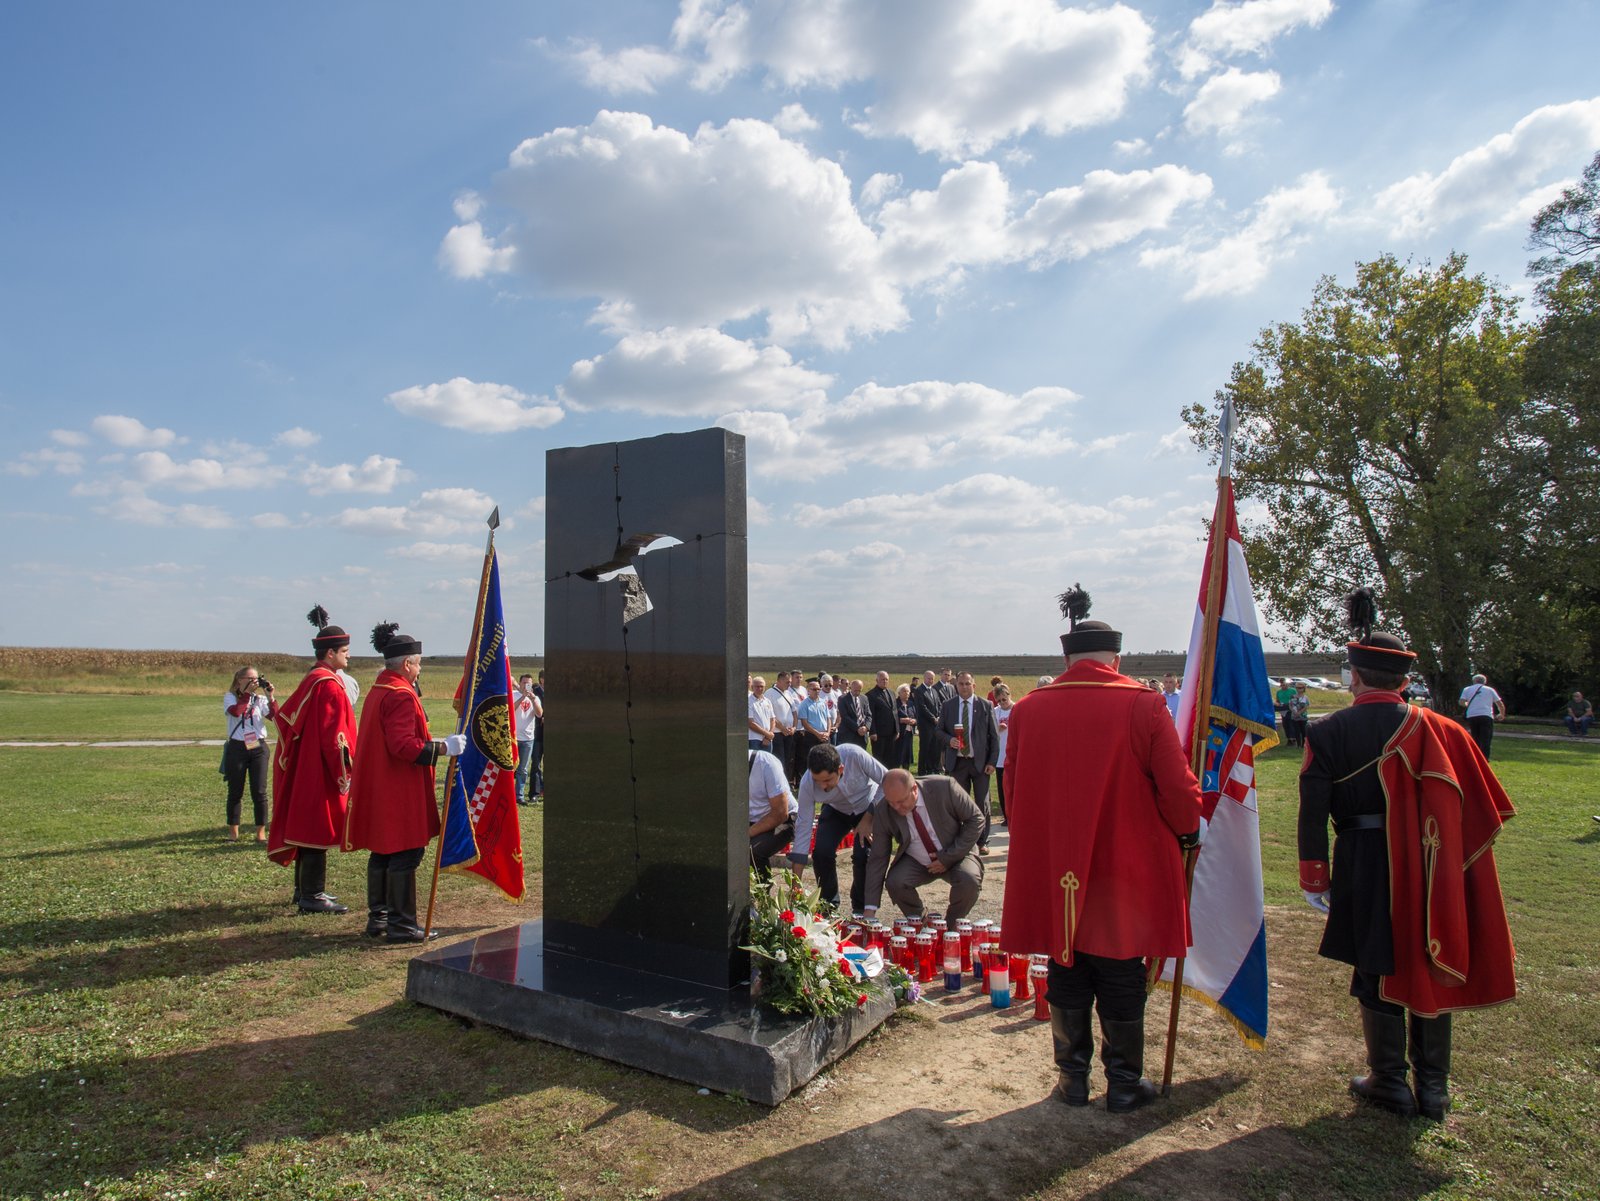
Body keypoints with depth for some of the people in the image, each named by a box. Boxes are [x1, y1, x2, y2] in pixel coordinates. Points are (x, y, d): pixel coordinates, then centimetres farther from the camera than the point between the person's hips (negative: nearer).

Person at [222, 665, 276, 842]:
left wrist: (270, 696, -17)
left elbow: (274, 716, -10)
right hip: (237, 747, -1)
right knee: (235, 792, 7)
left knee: (259, 792, 0)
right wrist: (247, 693, -16)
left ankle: (261, 833, 7)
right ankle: (233, 832, 19)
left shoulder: (260, 698, 6)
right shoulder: (230, 697, 1)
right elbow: (235, 711, -21)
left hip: (258, 747, 1)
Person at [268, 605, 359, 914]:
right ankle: (312, 896, 3)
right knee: (318, 829, -4)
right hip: (321, 772, -10)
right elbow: (333, 735, -21)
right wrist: (343, 774, -16)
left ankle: (306, 889, 25)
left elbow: (287, 716, 18)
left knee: (307, 827, 15)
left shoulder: (312, 680, 12)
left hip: (306, 768, 10)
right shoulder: (328, 684, -17)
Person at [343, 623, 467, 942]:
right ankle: (401, 925, 4)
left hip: (378, 790, 10)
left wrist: (433, 743, 21)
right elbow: (404, 746, -25)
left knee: (381, 854, 16)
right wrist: (443, 747, -18)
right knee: (405, 857, -2)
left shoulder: (378, 691, 13)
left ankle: (378, 918, 24)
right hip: (400, 794, -10)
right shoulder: (402, 695, -18)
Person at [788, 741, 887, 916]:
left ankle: (860, 909, 4)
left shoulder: (854, 755, -39)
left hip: (869, 808, -2)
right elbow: (803, 825, -25)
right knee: (821, 852, -19)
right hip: (836, 810, 2)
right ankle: (828, 905, 8)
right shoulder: (807, 784, -31)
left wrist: (868, 819, -23)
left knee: (863, 855, -22)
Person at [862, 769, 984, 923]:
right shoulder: (882, 811, -18)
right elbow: (878, 858, -13)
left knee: (969, 880, -31)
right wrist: (870, 908, -19)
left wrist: (949, 857, -19)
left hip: (956, 855, -1)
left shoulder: (944, 787, -24)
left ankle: (951, 925, 0)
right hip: (915, 862, 1)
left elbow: (976, 818, -13)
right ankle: (918, 921, 5)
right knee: (894, 882, -27)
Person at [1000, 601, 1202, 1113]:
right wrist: (1188, 832, 11)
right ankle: (1124, 1084, 27)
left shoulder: (1027, 709, -4)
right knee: (1121, 981, 13)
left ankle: (1072, 1079, 27)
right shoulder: (1143, 705, -12)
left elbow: (1013, 793, 4)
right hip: (1126, 872, -2)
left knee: (1066, 977, 16)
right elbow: (1177, 787, -9)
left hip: (1051, 874, 2)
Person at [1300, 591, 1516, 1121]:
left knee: (1377, 975, 10)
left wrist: (1314, 878, 1)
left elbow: (1313, 813, -8)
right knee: (1433, 969, 15)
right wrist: (1449, 863, 11)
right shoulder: (1436, 728, -3)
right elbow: (1482, 806, 1)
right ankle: (1434, 1089, 26)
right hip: (1430, 870, 3)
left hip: (1366, 869, -3)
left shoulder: (1326, 733, -10)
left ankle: (1390, 1083, 21)